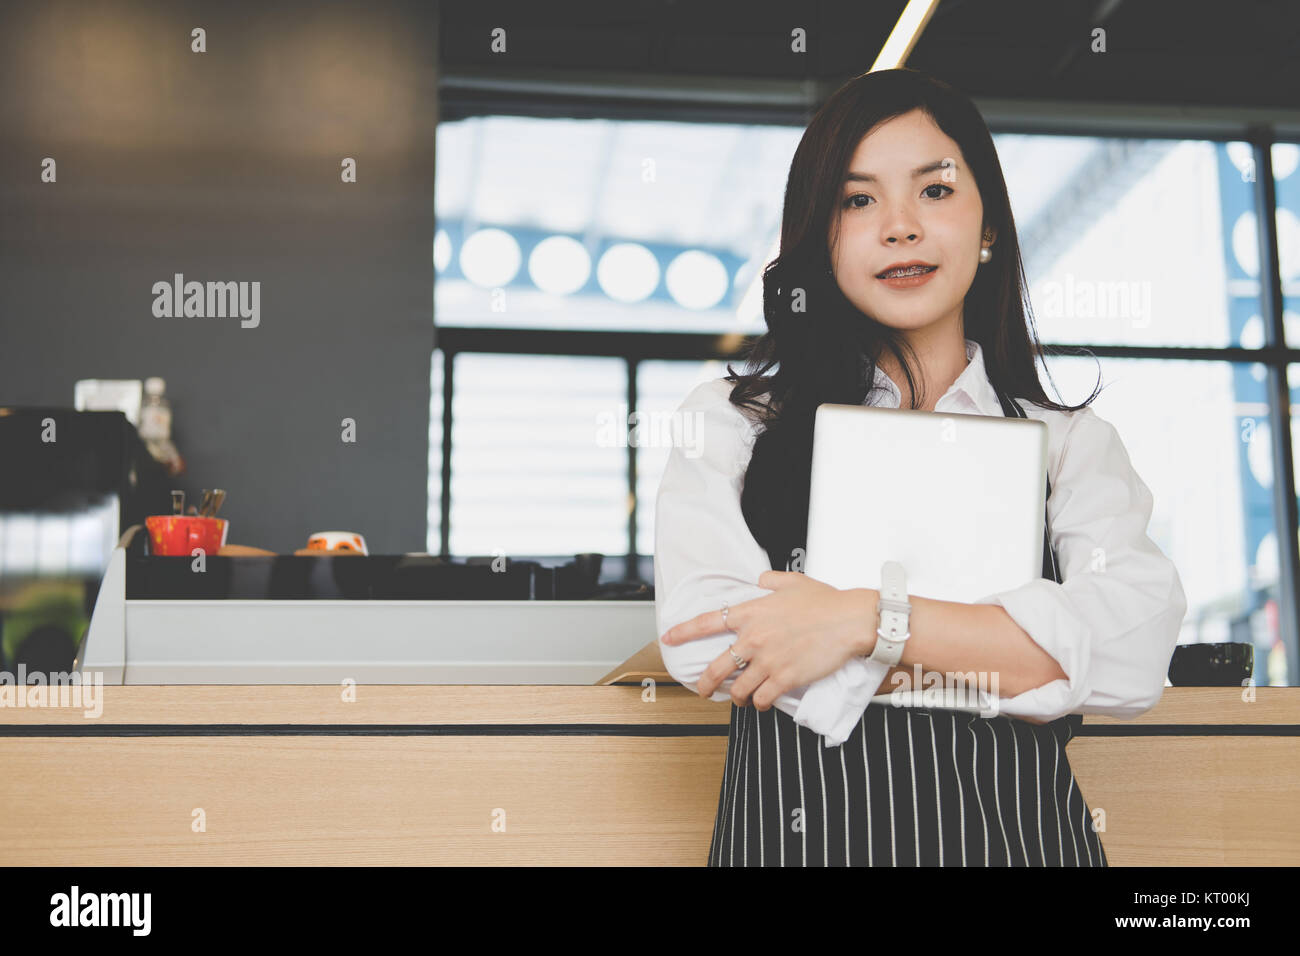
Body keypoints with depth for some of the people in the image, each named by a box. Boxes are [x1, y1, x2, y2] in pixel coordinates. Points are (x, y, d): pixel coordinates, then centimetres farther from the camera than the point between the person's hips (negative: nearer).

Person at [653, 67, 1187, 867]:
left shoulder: (1073, 443, 6)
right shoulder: (729, 423, 3)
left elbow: (1136, 649, -10)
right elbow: (704, 643, -12)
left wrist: (865, 620, -19)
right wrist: (1014, 666, -12)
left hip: (1019, 830, 1)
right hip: (796, 830, -1)